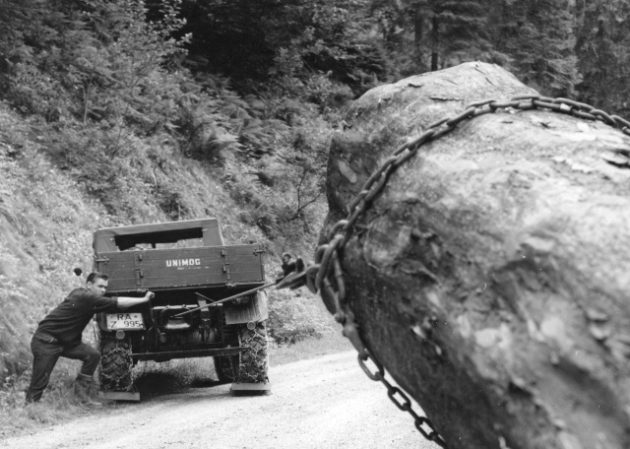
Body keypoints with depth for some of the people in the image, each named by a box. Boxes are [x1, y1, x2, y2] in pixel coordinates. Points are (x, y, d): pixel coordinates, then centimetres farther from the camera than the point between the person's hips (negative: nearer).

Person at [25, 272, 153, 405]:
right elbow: (116, 303, -26)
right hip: (46, 342, -9)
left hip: (66, 341, 9)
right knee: (40, 382, -9)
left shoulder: (79, 293, 6)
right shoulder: (85, 298, -22)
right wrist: (144, 299, -24)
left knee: (93, 354, -8)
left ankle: (82, 390, -1)